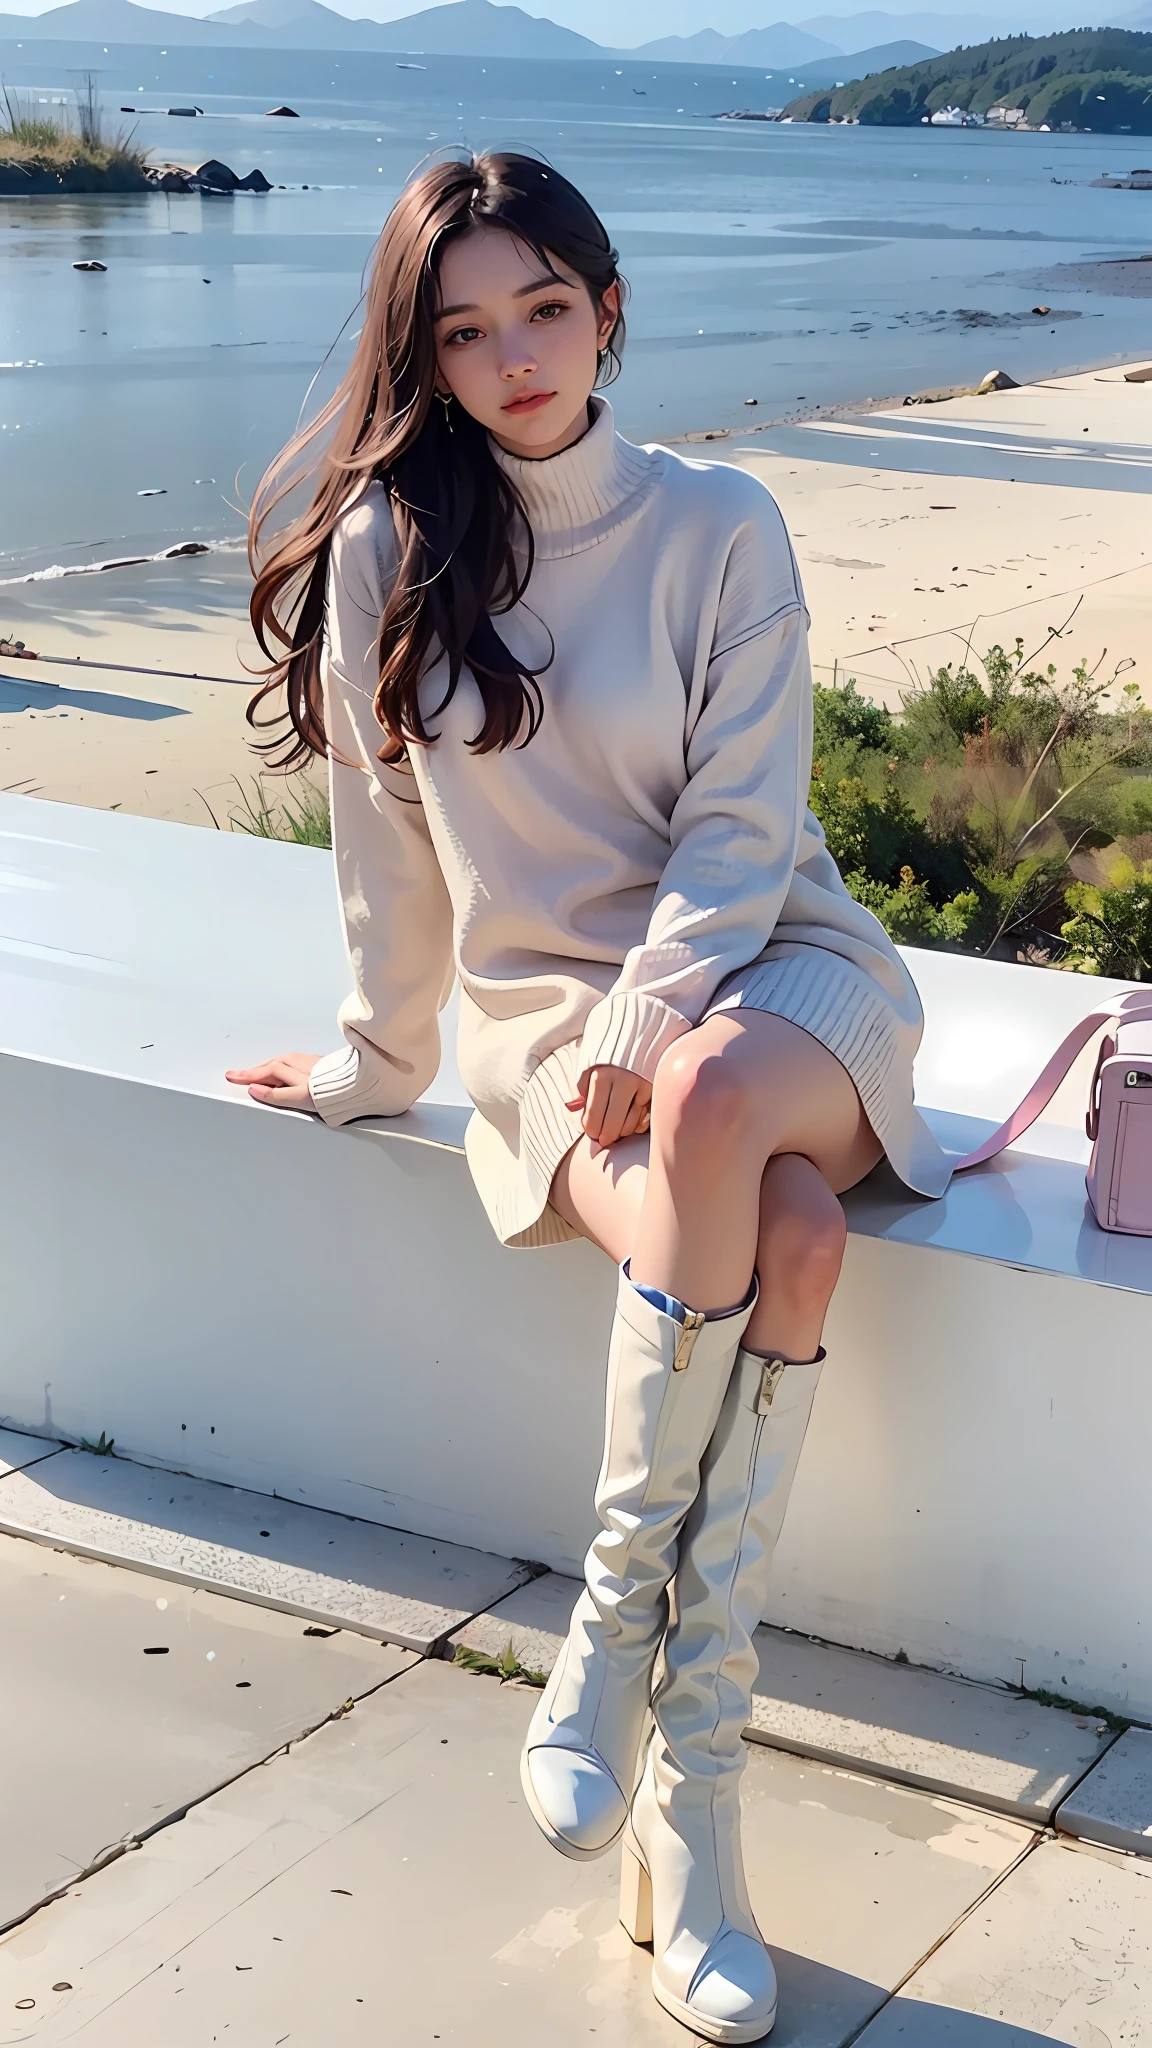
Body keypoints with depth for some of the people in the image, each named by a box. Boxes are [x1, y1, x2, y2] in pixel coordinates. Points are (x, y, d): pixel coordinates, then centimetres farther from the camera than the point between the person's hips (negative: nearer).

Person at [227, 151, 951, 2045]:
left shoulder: (721, 526, -2)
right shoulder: (387, 545, -1)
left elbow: (744, 826, -8)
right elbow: (386, 835, 6)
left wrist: (649, 1037, -20)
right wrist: (382, 1059, 12)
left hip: (773, 968, 1)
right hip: (541, 1001, 0)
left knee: (714, 1109, -37)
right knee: (776, 1250, -32)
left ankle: (616, 1630, -22)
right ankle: (690, 1812, -23)